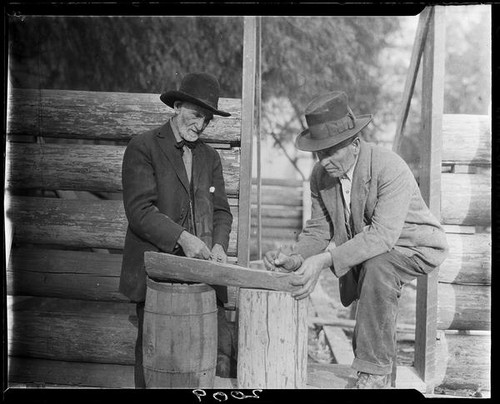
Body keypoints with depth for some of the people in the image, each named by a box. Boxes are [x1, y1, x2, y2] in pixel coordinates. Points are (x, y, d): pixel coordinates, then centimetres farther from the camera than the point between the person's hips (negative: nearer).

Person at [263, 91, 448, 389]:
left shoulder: (391, 168, -30)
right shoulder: (321, 175, -10)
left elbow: (382, 235, -39)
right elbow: (318, 229, -4)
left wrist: (326, 259, -47)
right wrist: (295, 258, -25)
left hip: (415, 246, -7)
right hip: (364, 251, 8)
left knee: (377, 267, -34)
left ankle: (375, 372, -24)